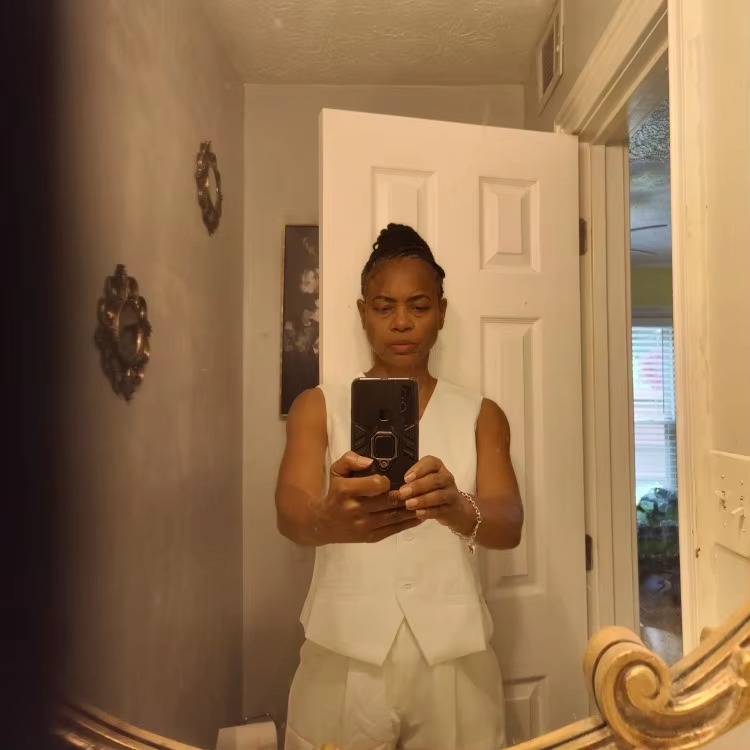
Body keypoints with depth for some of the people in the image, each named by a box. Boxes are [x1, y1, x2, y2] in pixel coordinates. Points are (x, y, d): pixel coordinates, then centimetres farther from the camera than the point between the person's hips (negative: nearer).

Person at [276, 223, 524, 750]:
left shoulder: (481, 415, 3)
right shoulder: (318, 407, 0)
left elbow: (509, 525, -11)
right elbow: (290, 513, -15)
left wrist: (458, 510, -33)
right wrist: (332, 519, -38)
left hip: (454, 657, 1)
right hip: (346, 657, 0)